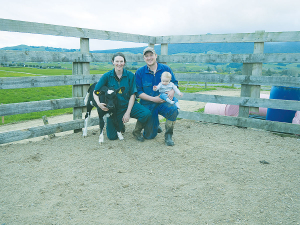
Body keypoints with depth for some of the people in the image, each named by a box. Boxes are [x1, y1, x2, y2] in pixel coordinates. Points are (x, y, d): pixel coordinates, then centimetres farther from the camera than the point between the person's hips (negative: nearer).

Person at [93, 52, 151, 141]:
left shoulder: (130, 75, -7)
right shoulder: (107, 76, -7)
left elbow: (132, 95, -6)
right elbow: (95, 92, -4)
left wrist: (128, 112, -12)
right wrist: (98, 103, -24)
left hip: (128, 104, 0)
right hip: (114, 108, 0)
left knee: (146, 113, -28)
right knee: (112, 136, -5)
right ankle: (120, 126, 30)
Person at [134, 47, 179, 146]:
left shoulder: (165, 69, 1)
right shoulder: (140, 72, -3)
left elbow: (175, 83, 9)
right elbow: (138, 92, -5)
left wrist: (172, 91, -15)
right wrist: (153, 99, -17)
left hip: (163, 102, 1)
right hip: (147, 104, -1)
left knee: (173, 110, -35)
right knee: (149, 135, -2)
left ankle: (168, 136, -13)